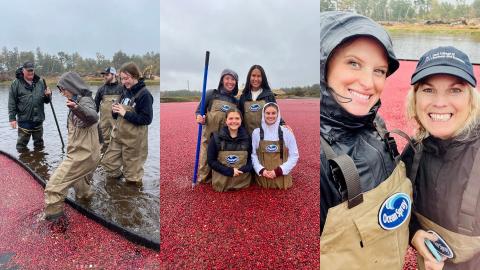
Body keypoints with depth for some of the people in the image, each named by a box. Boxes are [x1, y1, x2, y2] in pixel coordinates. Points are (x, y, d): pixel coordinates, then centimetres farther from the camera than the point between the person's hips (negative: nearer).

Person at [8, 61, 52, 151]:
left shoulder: (40, 83, 6)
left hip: (38, 119, 3)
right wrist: (12, 118, -9)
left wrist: (48, 95, -13)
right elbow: (12, 102, -5)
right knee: (22, 144, 5)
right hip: (24, 120, -3)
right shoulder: (16, 83, -3)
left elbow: (46, 101, 10)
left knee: (39, 143, 18)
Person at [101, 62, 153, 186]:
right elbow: (118, 116, 16)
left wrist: (125, 113, -21)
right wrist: (115, 111, -7)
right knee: (108, 162, 15)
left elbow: (147, 119, -19)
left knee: (132, 172, 7)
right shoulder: (126, 92, 8)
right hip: (118, 136, 7)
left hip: (133, 140, -7)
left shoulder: (144, 94, -14)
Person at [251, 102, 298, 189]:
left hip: (282, 177, 0)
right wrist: (261, 170, -14)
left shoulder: (286, 132, -3)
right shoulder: (256, 132, -1)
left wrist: (279, 170, -10)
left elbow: (294, 155, 0)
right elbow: (253, 155, 2)